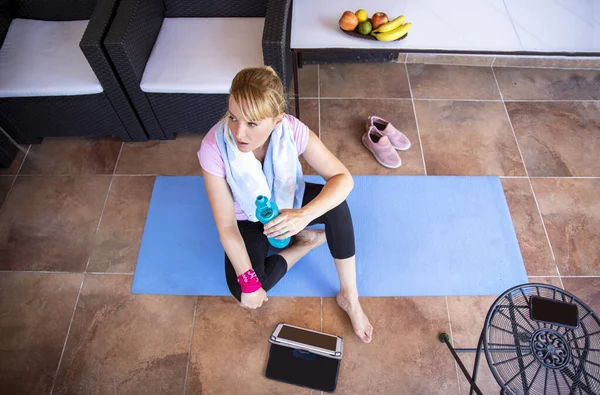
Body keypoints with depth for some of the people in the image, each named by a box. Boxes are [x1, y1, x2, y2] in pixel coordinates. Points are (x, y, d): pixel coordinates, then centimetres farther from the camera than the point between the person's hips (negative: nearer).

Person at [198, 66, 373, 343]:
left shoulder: (292, 130, -31)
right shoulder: (214, 149, -34)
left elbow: (343, 178, -29)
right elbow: (226, 226, -28)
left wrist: (304, 214, -48)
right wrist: (249, 282, -25)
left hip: (288, 204, 1)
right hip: (248, 219, 0)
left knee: (335, 202, -30)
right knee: (244, 292, -20)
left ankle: (349, 296, -12)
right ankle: (313, 240, 1)